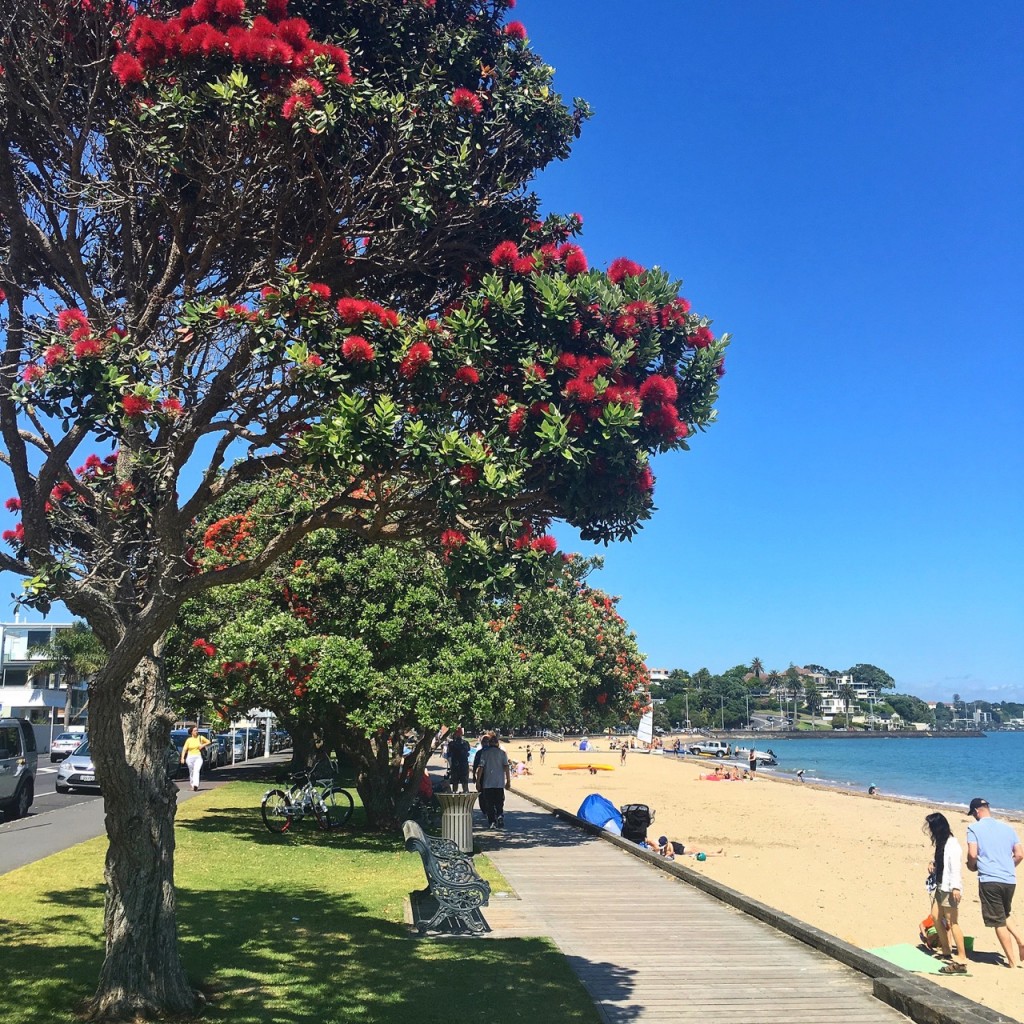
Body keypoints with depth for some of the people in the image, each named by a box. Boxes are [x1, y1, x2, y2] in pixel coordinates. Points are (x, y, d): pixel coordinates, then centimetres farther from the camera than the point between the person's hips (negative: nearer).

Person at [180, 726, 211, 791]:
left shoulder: (201, 738, 4)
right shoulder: (188, 740, 2)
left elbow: (208, 742, 15)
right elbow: (184, 749, 0)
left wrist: (203, 745, -3)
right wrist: (182, 758, -11)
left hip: (198, 757, -1)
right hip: (190, 757, 1)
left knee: (196, 770, -19)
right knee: (191, 772, 7)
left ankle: (195, 785, -32)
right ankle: (193, 785, 21)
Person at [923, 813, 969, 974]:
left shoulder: (952, 844, -16)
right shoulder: (941, 843, 12)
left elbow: (955, 867, -21)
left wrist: (956, 887, -26)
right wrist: (933, 863, 3)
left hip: (950, 889, -10)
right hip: (941, 887, 10)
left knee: (952, 922, -8)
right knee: (937, 918, 15)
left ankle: (961, 961, -5)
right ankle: (947, 954, 26)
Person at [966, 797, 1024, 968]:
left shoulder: (974, 828, -4)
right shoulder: (1007, 827, 11)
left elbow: (972, 854, -13)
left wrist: (971, 866, 7)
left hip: (989, 879, -5)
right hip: (1010, 880, 5)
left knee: (998, 922, 6)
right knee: (1005, 916, 27)